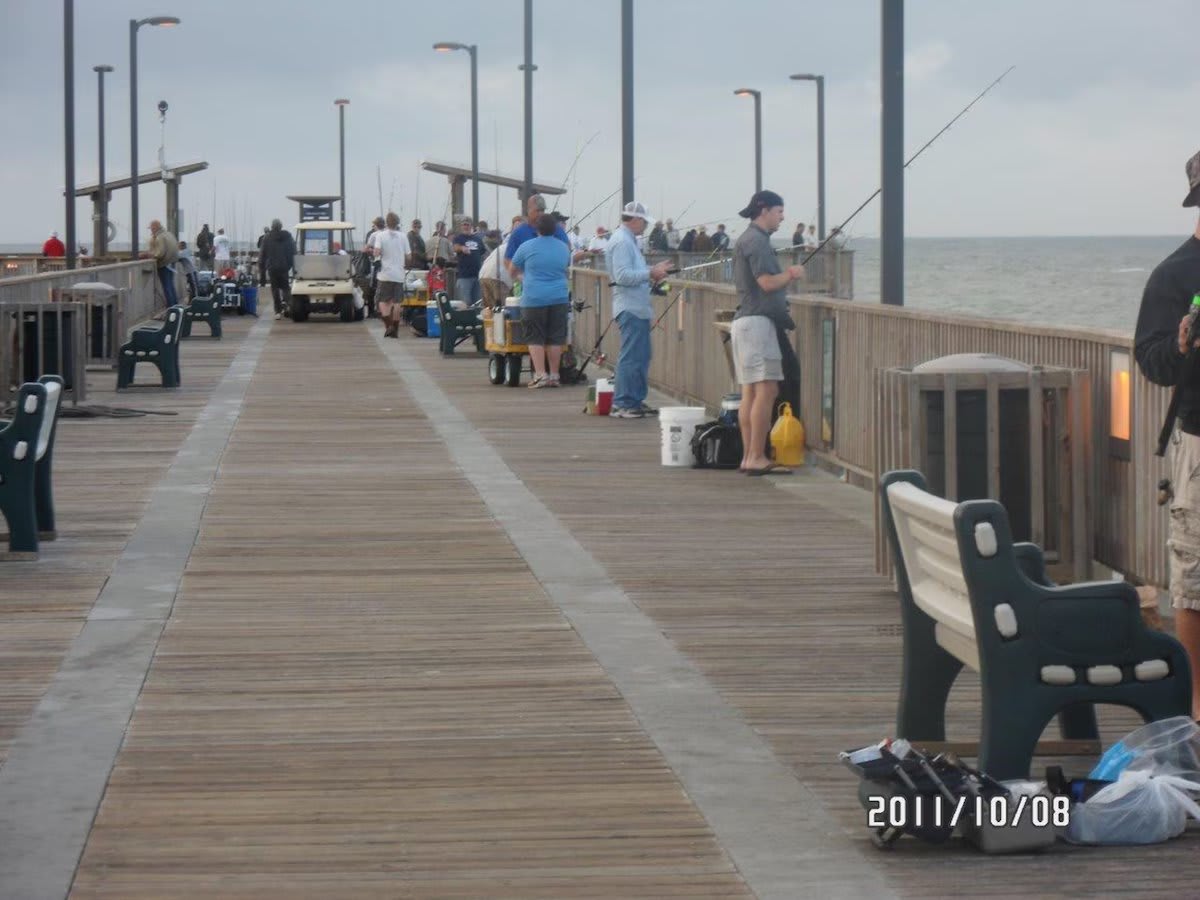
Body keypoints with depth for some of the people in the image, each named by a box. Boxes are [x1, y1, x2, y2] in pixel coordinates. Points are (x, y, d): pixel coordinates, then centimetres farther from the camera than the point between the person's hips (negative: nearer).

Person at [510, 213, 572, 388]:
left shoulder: (527, 247, -2)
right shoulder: (564, 248, 8)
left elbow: (513, 270, 11)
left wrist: (521, 277, 31)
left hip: (534, 299, -3)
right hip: (559, 299, 3)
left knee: (535, 338, 1)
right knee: (555, 338, 6)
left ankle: (540, 374, -8)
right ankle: (554, 375, 8)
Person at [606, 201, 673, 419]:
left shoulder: (628, 240, 19)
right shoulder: (621, 242, -14)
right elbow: (622, 276, -23)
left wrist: (653, 272, 15)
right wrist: (650, 274, -19)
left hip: (638, 308, 11)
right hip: (630, 308, -11)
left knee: (641, 356, 14)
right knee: (630, 357, -10)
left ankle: (636, 401, 19)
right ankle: (621, 404, -8)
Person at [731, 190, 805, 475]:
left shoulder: (749, 239, 21)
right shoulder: (756, 240, -12)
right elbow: (767, 282, -19)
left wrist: (786, 275, 15)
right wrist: (792, 274, -2)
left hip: (746, 321, 11)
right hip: (757, 320, -11)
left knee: (750, 392, 8)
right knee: (766, 390, -12)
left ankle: (749, 457, 8)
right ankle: (756, 457, -15)